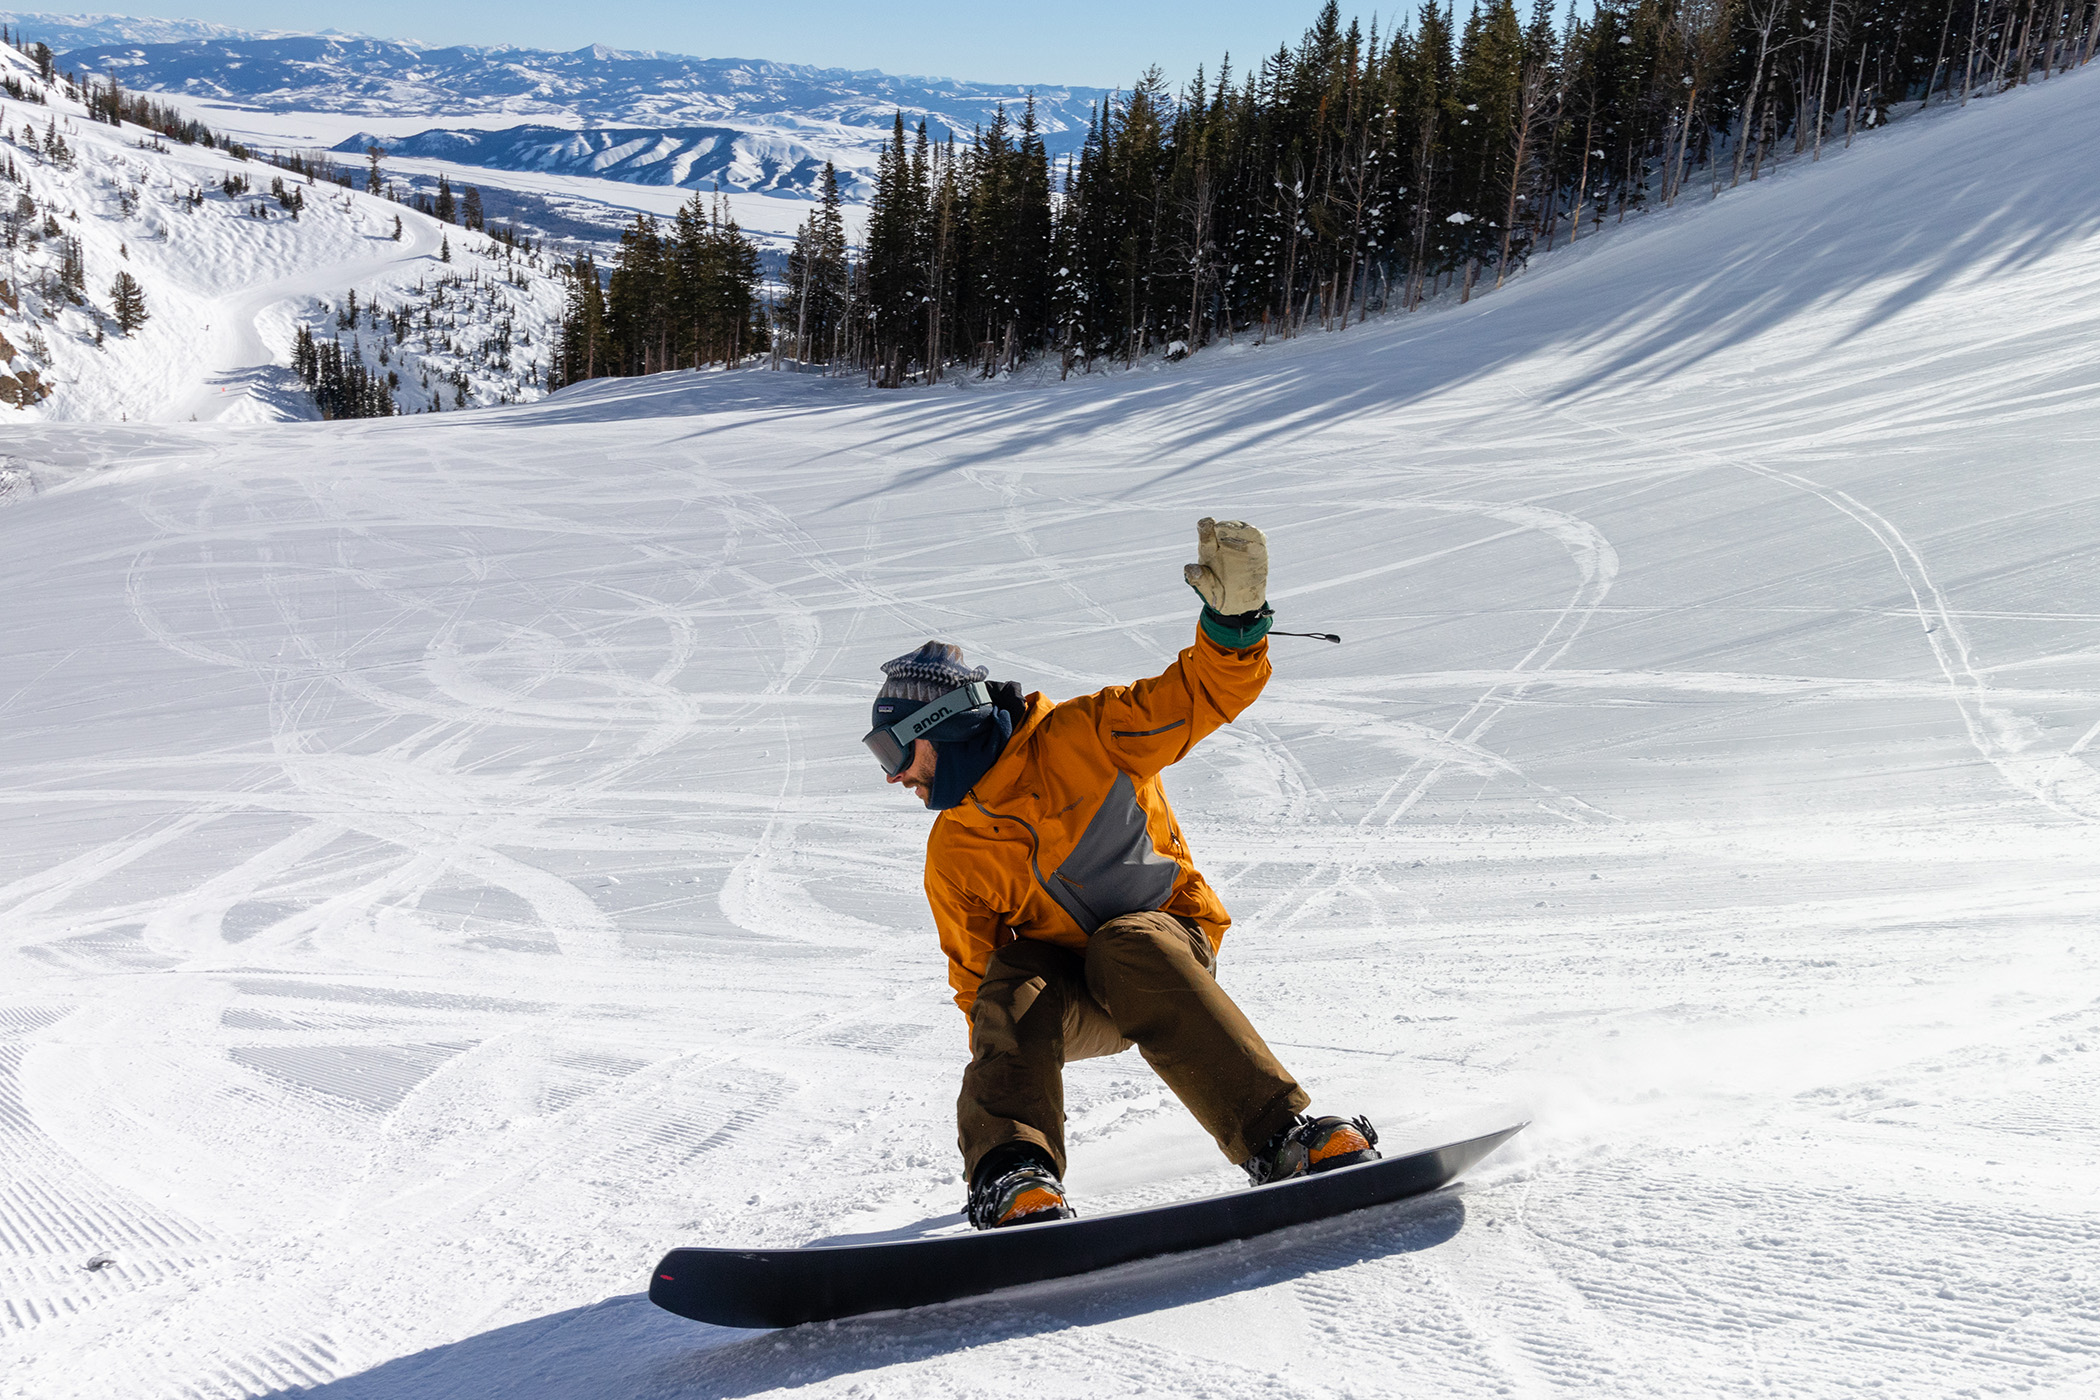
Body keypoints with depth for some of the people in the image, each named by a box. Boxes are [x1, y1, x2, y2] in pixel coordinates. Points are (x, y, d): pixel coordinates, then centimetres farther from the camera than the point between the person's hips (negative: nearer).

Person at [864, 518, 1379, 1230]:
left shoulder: (1082, 738, -9)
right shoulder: (953, 860, 3)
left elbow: (1206, 693, -13)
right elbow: (978, 981, 9)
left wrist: (1232, 617, -33)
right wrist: (1001, 1080, 0)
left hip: (1166, 939, -2)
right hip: (1062, 998, 3)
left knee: (1126, 947, -37)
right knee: (1013, 980, -30)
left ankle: (1281, 1135, -42)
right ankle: (1013, 1176, -44)